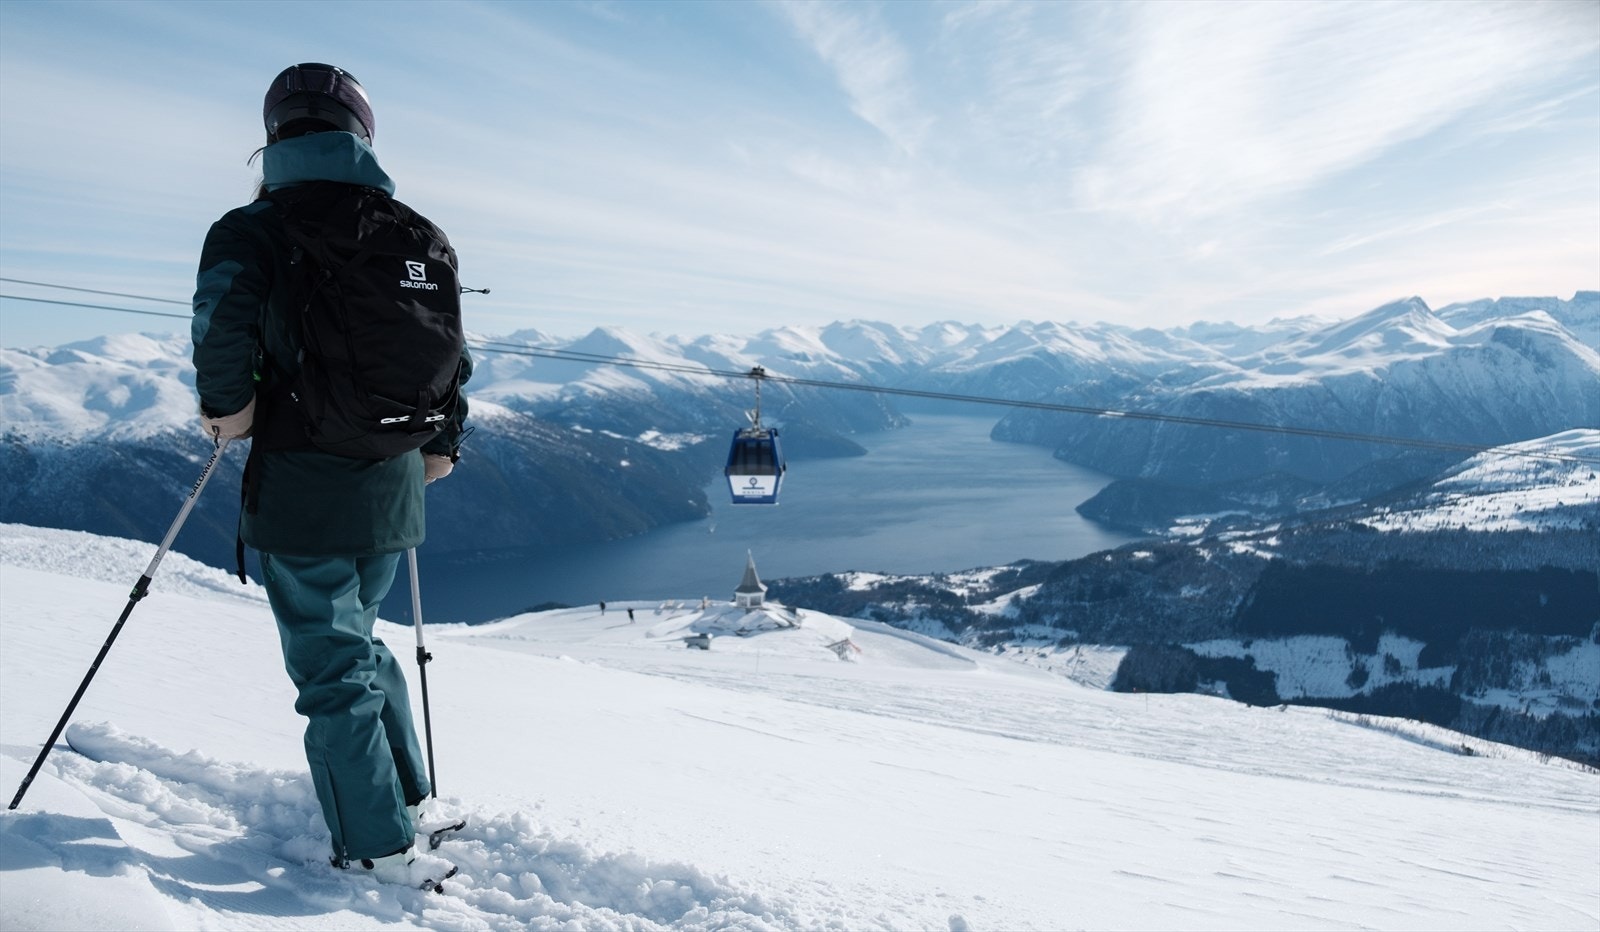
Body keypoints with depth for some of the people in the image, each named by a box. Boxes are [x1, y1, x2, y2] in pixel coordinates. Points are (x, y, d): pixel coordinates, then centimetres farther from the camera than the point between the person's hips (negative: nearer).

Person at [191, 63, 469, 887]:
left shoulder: (256, 229, -8)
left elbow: (225, 315, -28)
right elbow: (451, 350, 12)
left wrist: (227, 404, -11)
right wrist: (443, 443, 24)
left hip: (302, 493, -5)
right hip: (391, 493, 5)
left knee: (332, 666, 5)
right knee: (356, 640, 24)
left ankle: (379, 845, 11)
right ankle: (404, 789, 30)